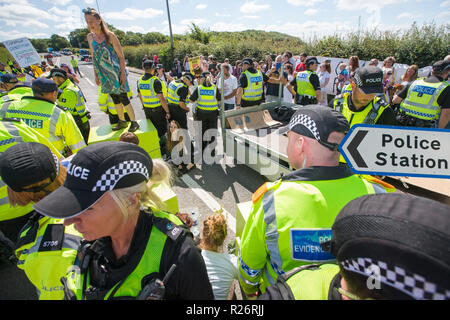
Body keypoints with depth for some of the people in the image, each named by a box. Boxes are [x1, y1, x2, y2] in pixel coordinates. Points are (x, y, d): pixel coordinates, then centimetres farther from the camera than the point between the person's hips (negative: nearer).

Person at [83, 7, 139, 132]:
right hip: (104, 74, 5)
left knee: (123, 98, -5)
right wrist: (96, 75, 11)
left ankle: (134, 122, 6)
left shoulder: (110, 35, -9)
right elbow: (94, 57, 12)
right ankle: (122, 121, 25)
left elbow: (121, 56, -10)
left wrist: (123, 74, -15)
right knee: (115, 98, 12)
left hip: (116, 72, -5)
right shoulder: (90, 37, 6)